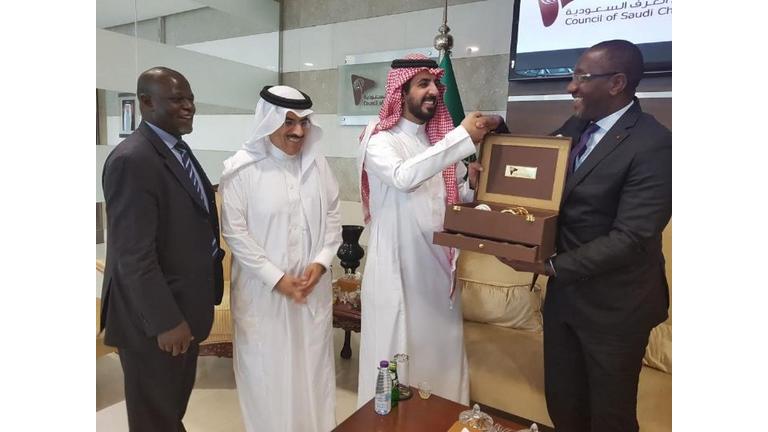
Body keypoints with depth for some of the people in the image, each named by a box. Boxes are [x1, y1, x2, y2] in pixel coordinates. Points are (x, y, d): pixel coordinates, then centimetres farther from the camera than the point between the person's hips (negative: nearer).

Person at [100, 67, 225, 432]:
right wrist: (165, 322, -22)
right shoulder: (131, 159, -22)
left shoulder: (179, 149, 8)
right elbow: (134, 254, -25)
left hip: (183, 305, 9)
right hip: (155, 314, -8)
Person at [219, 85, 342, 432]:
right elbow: (235, 231, -11)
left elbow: (332, 216, 5)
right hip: (263, 289, -3)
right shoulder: (242, 168, -10)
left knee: (312, 361, 16)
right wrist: (276, 278, -14)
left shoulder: (317, 163, 1)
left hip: (313, 285, 4)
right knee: (267, 366, 10)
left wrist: (321, 262, -7)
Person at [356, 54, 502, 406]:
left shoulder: (442, 142, 10)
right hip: (397, 271, -6)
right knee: (397, 360, 5)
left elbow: (456, 198, 14)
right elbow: (404, 177, -31)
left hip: (438, 267, 6)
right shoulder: (380, 141, -9)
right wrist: (464, 136, -30)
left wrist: (472, 183, -8)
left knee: (441, 354, 17)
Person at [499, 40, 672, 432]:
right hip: (563, 292, 6)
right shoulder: (574, 128, 5)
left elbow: (630, 237, -24)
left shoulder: (654, 144, -19)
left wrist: (551, 266, -25)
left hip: (614, 305, -6)